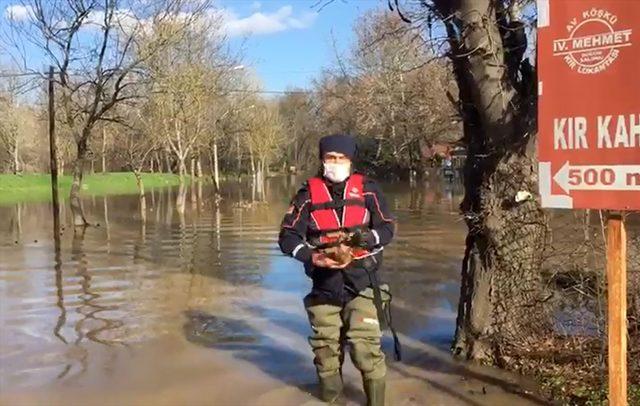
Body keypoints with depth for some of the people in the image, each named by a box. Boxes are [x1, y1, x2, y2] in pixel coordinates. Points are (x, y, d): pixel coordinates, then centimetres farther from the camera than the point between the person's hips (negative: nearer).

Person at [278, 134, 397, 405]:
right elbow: (287, 236, -2)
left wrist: (361, 238, -20)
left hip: (361, 283, -1)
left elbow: (387, 228, -1)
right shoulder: (308, 193, 2)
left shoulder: (367, 189, 2)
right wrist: (312, 257, -20)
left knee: (366, 346, -10)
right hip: (324, 286, 2)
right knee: (326, 347, 11)